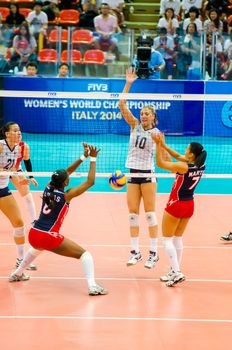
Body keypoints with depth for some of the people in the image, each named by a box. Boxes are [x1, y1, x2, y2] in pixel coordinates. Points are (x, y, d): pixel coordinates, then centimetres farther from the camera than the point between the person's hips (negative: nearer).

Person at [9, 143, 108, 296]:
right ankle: (92, 286, -20)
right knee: (85, 254, -3)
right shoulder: (66, 196, -9)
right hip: (49, 237, -7)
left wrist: (83, 157, 15)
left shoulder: (48, 188, 6)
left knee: (37, 248, 44)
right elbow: (90, 182, -7)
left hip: (33, 235, 7)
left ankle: (17, 274, 51)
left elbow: (65, 172, 18)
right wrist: (93, 159, -1)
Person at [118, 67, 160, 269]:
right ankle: (135, 252, 11)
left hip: (148, 174, -4)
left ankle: (153, 253, 0)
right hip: (133, 173, 4)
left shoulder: (156, 133, -3)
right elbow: (122, 105, -5)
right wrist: (128, 83, -12)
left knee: (150, 213, -3)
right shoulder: (135, 125, 5)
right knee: (133, 213, 4)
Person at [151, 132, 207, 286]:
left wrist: (158, 144, -9)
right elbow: (178, 156, 8)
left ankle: (177, 273, -8)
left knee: (167, 239, 3)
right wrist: (164, 145, 5)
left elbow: (160, 163, -16)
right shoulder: (201, 166, -5)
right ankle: (175, 271, 21)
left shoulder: (183, 167, -26)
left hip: (176, 205, -7)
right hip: (189, 206, 7)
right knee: (178, 239, 18)